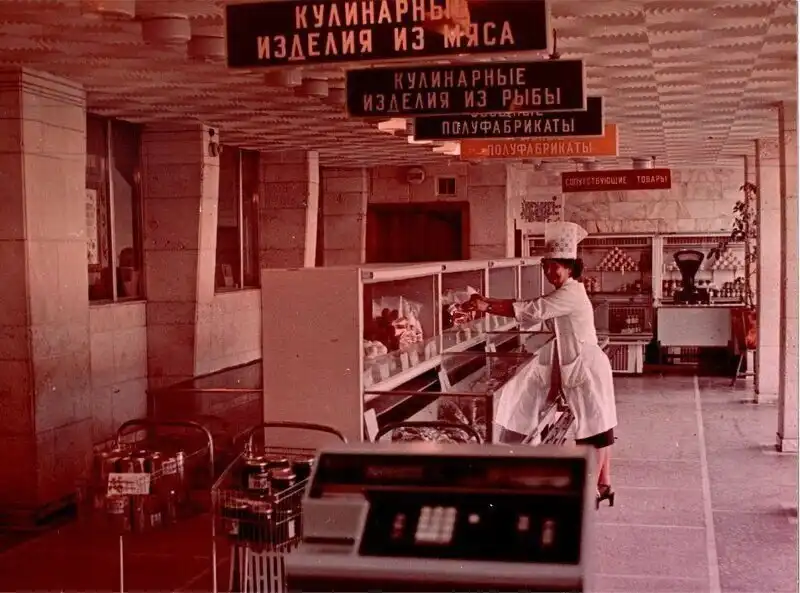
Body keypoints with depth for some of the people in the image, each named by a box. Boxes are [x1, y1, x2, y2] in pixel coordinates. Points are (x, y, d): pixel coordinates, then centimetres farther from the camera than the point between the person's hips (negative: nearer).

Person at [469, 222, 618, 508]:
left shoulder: (571, 294, -19)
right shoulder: (563, 293, 13)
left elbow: (531, 310, -26)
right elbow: (531, 307, 8)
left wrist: (488, 307, -25)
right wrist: (489, 302, -3)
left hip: (587, 367, -10)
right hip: (579, 367, 10)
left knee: (595, 426, -2)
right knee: (597, 426, 14)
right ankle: (603, 484, 22)